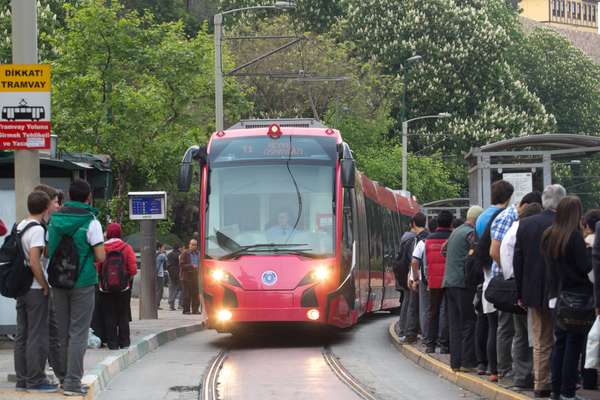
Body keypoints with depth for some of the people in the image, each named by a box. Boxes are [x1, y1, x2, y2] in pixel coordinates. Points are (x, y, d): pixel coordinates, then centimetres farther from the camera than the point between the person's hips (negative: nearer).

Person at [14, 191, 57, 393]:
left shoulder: (19, 227, 10)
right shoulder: (37, 229, -15)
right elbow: (34, 262, -22)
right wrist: (45, 286, -12)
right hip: (36, 290, -8)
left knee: (22, 336, 10)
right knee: (38, 336, -3)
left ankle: (22, 380, 14)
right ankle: (35, 380, -1)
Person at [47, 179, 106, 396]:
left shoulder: (54, 220, 5)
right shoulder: (91, 222, -9)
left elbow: (48, 252, 8)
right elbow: (100, 257, -12)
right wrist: (87, 255, 8)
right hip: (83, 283, -5)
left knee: (61, 331, 13)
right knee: (78, 333, -2)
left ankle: (61, 376, 20)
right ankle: (72, 382, -5)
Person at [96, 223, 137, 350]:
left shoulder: (102, 248, -8)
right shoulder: (126, 248, -7)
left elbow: (97, 268, -8)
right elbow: (133, 270, -9)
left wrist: (101, 279, 11)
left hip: (105, 288, 0)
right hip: (123, 287, 0)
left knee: (109, 316, 7)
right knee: (123, 315, 11)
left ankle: (112, 343, 5)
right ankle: (124, 342, 12)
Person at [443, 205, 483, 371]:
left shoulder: (455, 232, 19)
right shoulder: (470, 233, -8)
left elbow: (444, 249, 26)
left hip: (449, 282, 8)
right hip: (463, 282, -8)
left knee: (455, 324, 8)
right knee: (469, 322, -4)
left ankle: (455, 362, 6)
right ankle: (468, 361, -7)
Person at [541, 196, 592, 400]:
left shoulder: (548, 236, 6)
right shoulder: (574, 236, -15)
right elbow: (586, 266, -15)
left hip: (557, 295, 7)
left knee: (560, 343, 13)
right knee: (574, 344, -1)